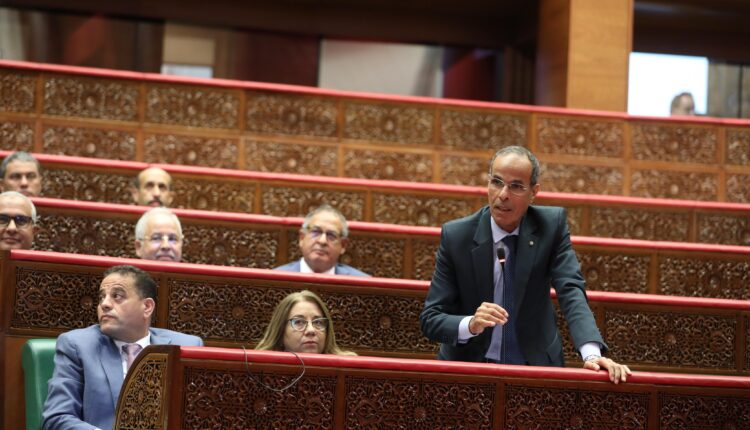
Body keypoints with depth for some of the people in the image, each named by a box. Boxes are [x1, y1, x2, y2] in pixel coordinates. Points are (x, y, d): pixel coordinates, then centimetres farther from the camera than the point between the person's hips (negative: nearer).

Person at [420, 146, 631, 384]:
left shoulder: (552, 225, -3)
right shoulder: (455, 235, -7)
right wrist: (470, 325, -28)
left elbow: (571, 291, -13)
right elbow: (430, 319, -6)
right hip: (469, 367, -1)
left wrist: (592, 353, -31)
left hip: (536, 364, 1)